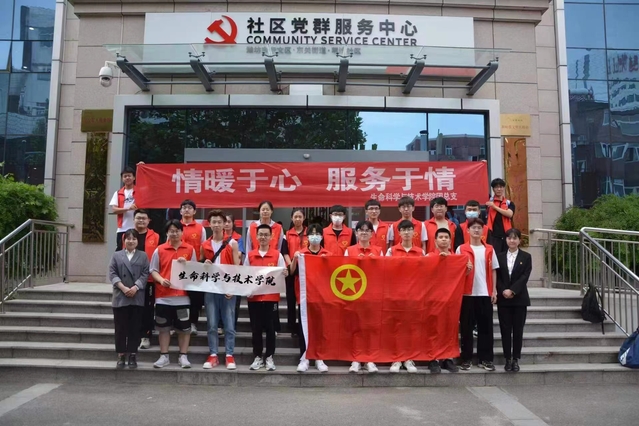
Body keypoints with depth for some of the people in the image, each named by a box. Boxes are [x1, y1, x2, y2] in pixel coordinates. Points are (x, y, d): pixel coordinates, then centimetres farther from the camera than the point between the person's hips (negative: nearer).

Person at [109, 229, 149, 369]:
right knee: (120, 328, 4)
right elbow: (112, 274, 0)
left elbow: (145, 274, 0)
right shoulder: (117, 255, 9)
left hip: (137, 298, 0)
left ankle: (132, 355, 12)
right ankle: (121, 355, 13)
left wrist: (135, 287, -14)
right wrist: (123, 288, -12)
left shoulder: (143, 256, 8)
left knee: (135, 328, 4)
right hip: (120, 297, 0)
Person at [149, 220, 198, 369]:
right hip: (163, 296, 0)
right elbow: (153, 270, 5)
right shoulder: (159, 250, 4)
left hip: (182, 295, 0)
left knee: (184, 327, 5)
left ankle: (183, 357, 15)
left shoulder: (190, 249, 4)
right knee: (163, 327, 7)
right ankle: (164, 356, 19)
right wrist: (161, 280, -14)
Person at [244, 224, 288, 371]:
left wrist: (284, 273, -21)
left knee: (270, 327, 4)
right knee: (256, 328, 8)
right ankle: (258, 357, 19)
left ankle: (269, 357, 15)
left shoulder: (277, 255, 1)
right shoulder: (250, 255, 6)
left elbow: (283, 273, 2)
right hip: (254, 297, 2)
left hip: (271, 296, -1)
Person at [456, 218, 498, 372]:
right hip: (467, 293, -2)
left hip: (485, 293, 2)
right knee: (466, 327, 3)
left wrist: (494, 291, 4)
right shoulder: (461, 249, 2)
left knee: (486, 326, 5)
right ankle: (466, 359, 12)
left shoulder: (489, 249, 8)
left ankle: (486, 359, 14)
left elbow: (493, 271, 10)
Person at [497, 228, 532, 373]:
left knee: (518, 329, 2)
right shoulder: (500, 256, 8)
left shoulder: (526, 257, 3)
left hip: (519, 298, -1)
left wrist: (512, 290, -17)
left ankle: (516, 359, 11)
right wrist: (503, 291, -13)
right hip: (503, 298, 1)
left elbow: (524, 277, -7)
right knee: (505, 329, 3)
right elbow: (497, 277, 2)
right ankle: (508, 358, 11)